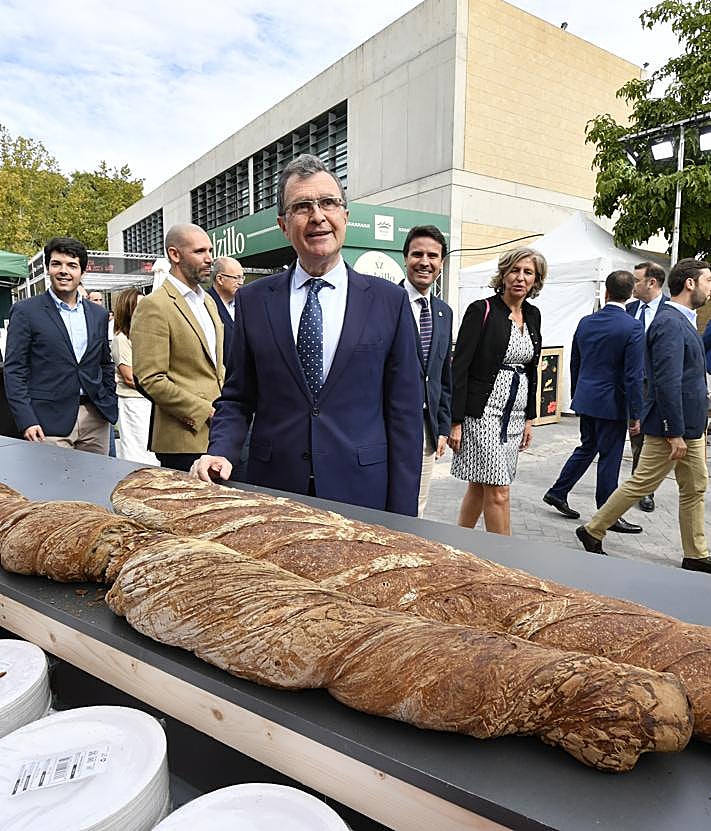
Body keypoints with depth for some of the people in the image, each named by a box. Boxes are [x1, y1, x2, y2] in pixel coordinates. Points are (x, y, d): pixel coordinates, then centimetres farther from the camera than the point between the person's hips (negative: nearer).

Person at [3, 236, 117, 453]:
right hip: (49, 422, -4)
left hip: (95, 418, 4)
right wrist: (26, 421, -12)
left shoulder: (99, 315, 13)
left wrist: (110, 407, 11)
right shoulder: (25, 311, 0)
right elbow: (14, 370, -3)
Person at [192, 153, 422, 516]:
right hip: (273, 490, 1)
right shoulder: (252, 301, 4)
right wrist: (222, 451, -11)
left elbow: (404, 412, -2)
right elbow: (236, 398, 9)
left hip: (361, 494, -1)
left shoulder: (389, 300, -1)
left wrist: (401, 519, -4)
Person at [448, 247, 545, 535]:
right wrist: (456, 421, -15)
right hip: (483, 412, -6)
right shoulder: (481, 310, -9)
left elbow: (532, 369, 17)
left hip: (515, 414, 7)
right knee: (498, 492, -5)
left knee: (479, 486, 14)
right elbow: (459, 367, -12)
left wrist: (529, 417, 14)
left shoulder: (533, 315, 11)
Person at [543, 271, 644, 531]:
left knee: (587, 448, 21)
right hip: (612, 404, -6)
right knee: (610, 457, 5)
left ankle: (557, 493, 27)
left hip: (585, 400, 6)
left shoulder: (585, 322, 3)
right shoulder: (633, 327, -14)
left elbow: (575, 364, 11)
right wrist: (635, 415, -10)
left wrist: (576, 397, 23)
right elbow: (633, 376, -16)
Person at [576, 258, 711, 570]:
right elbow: (667, 383, -25)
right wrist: (675, 433, -23)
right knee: (641, 484, 0)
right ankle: (592, 531, 14)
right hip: (672, 425, -10)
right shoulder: (670, 323, -19)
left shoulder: (683, 321, 14)